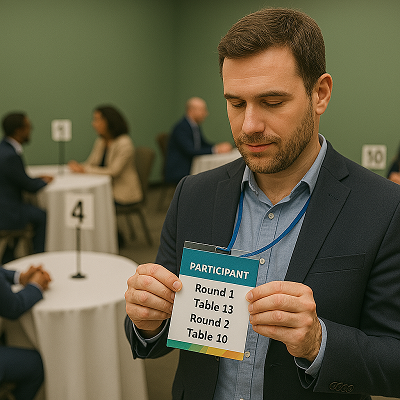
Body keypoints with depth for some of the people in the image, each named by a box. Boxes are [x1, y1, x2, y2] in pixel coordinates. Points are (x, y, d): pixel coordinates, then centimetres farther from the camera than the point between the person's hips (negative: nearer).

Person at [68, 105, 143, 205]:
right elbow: (90, 164, 9)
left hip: (123, 194, -7)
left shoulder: (124, 144, -17)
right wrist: (77, 166, -14)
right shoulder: (100, 142, 10)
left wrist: (84, 170, -21)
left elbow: (113, 172, -23)